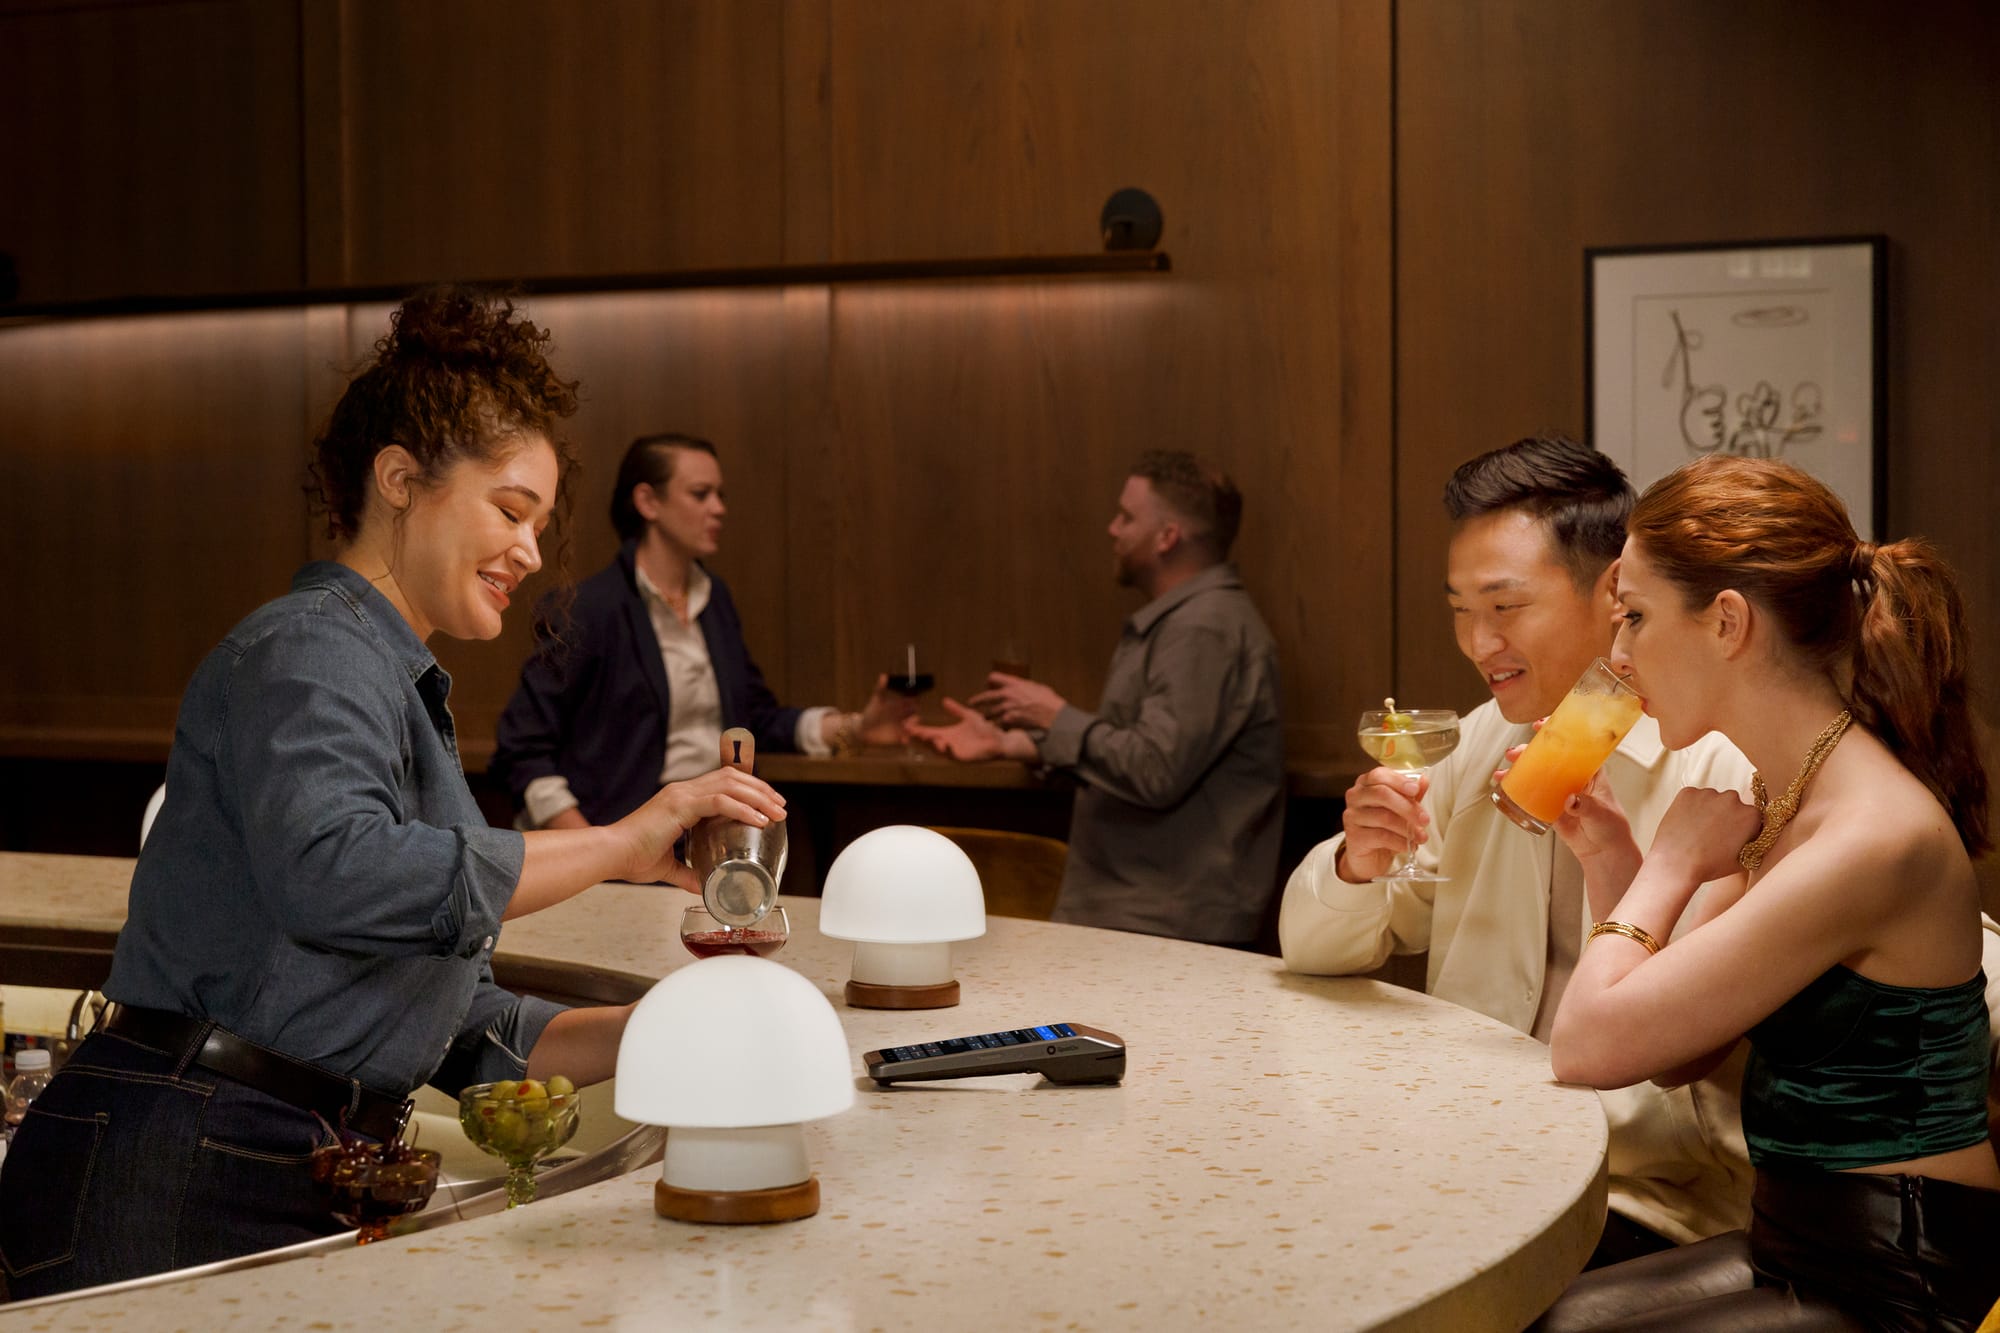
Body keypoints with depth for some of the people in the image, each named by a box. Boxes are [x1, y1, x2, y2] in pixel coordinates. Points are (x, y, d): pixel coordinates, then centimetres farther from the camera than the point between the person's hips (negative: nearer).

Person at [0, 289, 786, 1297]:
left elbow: (448, 1024, 19)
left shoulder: (398, 685, 22)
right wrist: (617, 844, -25)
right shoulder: (307, 654, -8)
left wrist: (644, 1032, 5)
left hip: (303, 1182, 9)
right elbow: (334, 877, -31)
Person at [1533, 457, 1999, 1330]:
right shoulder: (1783, 804, 6)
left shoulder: (1872, 837, -23)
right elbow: (1675, 1058, 11)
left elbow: (1590, 1046, -23)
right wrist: (1606, 851, 3)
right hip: (1790, 1249, 8)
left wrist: (1673, 858, -9)